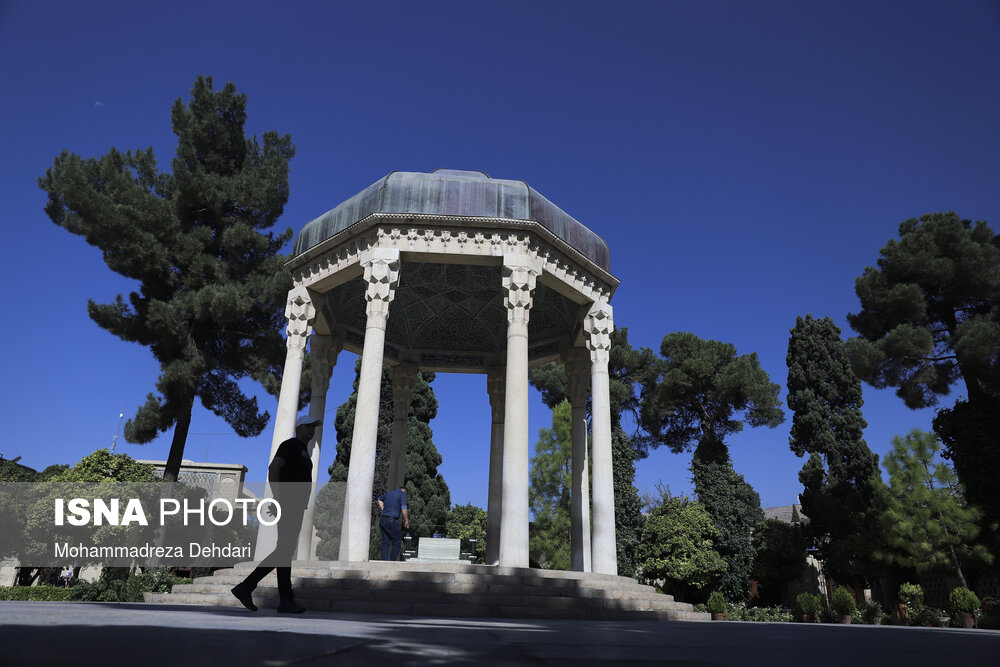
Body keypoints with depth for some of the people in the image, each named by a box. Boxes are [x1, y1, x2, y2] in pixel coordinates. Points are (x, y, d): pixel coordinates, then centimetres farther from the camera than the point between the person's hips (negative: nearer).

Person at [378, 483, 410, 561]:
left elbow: (380, 499, 39)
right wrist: (407, 520, -1)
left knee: (385, 543, 9)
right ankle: (392, 561, -5)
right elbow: (404, 508, -10)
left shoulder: (389, 493, 20)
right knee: (397, 542, 2)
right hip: (391, 520, -7)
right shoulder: (403, 494, 0)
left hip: (382, 519, 7)